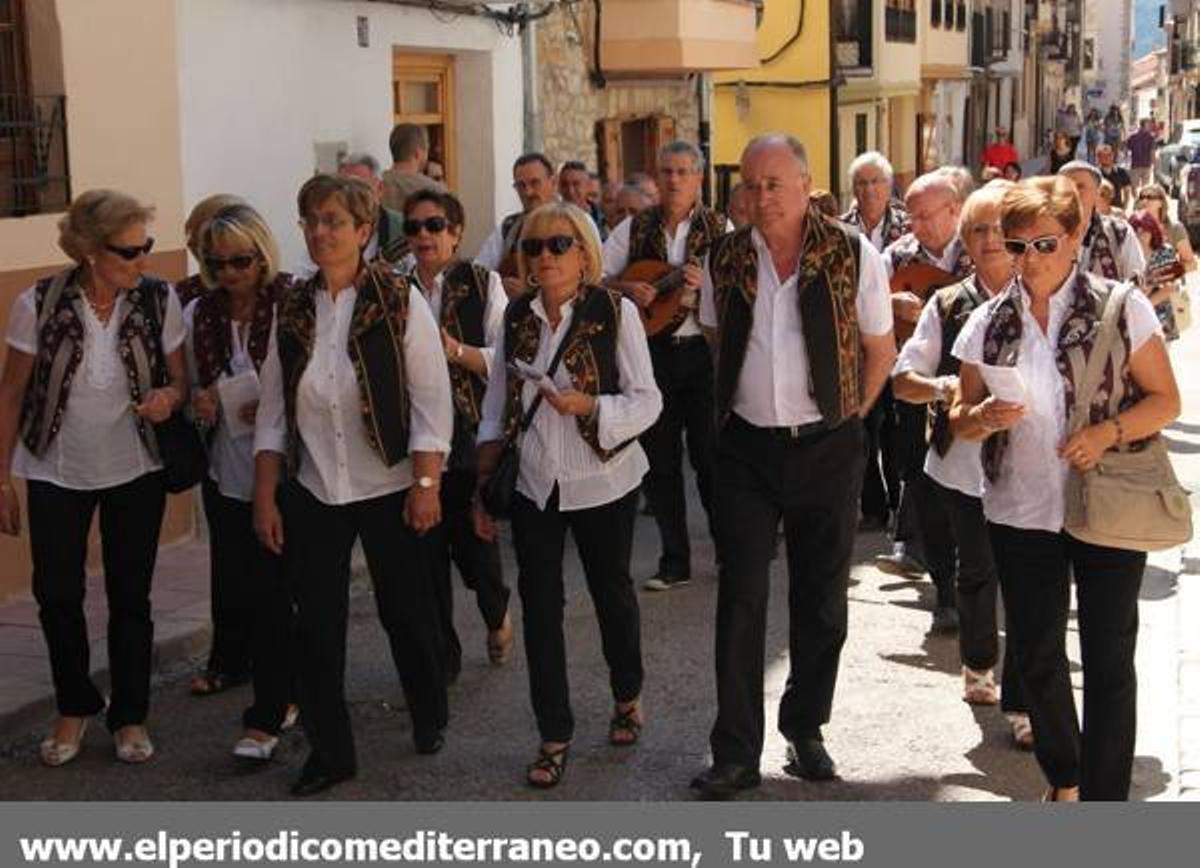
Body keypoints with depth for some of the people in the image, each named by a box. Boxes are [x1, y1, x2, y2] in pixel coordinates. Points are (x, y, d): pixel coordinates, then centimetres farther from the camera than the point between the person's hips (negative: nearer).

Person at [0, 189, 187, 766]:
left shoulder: (159, 301, -11)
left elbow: (179, 379, 2)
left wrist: (167, 398, -22)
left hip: (136, 470, 1)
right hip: (57, 473, 0)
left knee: (130, 597, 8)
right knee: (56, 595, 5)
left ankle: (130, 715, 25)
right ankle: (76, 707, 28)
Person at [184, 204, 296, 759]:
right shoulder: (197, 316, 4)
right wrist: (199, 405, -4)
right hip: (226, 469, 5)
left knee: (271, 588, -5)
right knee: (230, 574, 20)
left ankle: (268, 716, 4)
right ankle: (230, 662, 47)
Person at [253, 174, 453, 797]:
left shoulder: (399, 300, -8)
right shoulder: (291, 309, 3)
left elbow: (431, 399, -8)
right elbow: (272, 411, 7)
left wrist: (426, 484, -12)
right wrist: (265, 496, 3)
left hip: (389, 488, -3)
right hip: (313, 491, 3)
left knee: (407, 611, 9)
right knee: (315, 622, 3)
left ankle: (430, 718, 34)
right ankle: (328, 750, 17)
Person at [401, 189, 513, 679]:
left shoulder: (482, 285, 0)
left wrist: (457, 351, -20)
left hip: (470, 438, -2)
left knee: (474, 544, 2)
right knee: (426, 551, 5)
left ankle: (497, 614, 35)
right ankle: (441, 656, 20)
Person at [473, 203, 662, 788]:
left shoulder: (615, 312, -9)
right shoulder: (516, 316, 3)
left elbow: (647, 401, -10)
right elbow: (496, 407, 9)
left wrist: (587, 405, -27)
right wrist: (482, 486, 6)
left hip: (603, 482, -3)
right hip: (533, 484, 3)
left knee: (611, 592, 14)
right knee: (539, 607, 3)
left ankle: (627, 696, 40)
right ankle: (554, 735, 15)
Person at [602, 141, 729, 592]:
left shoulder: (719, 229, 1)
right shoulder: (635, 228, 7)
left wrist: (706, 285, -23)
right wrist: (626, 288, -11)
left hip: (703, 350, -3)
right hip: (651, 350, 3)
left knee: (710, 454, -2)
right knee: (658, 459, 6)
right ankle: (675, 562, 16)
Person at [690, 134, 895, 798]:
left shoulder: (853, 255, -7)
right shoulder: (724, 259, 0)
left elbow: (879, 353, 4)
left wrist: (842, 417, 7)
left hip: (826, 447, -1)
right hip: (746, 447, 1)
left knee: (821, 602, 10)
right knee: (740, 601, -1)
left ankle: (805, 730, 26)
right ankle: (735, 753, 5)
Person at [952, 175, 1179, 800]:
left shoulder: (1121, 308, -5)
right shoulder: (989, 323, 4)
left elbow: (1165, 400, -2)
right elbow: (960, 421, 8)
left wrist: (1109, 431, -20)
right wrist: (986, 416, -15)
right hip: (1022, 510, 3)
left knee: (1108, 660, 2)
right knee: (1037, 657, 12)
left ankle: (1105, 803, 12)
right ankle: (1063, 780, 35)